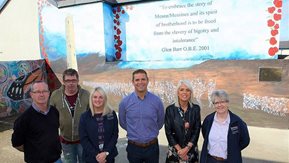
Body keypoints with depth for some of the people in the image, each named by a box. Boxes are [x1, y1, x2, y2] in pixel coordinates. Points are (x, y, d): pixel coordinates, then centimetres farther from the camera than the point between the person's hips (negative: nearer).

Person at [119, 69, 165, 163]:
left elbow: (160, 123, 7)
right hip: (133, 147, 0)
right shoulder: (125, 102, -8)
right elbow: (123, 123, 8)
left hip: (152, 147, 0)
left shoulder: (157, 101, -8)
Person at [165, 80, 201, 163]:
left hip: (191, 149, 1)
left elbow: (197, 130, -5)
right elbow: (168, 132, -7)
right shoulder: (170, 109, -8)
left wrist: (187, 148, -12)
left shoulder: (196, 109, -4)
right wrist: (179, 149, -11)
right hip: (175, 150, -1)